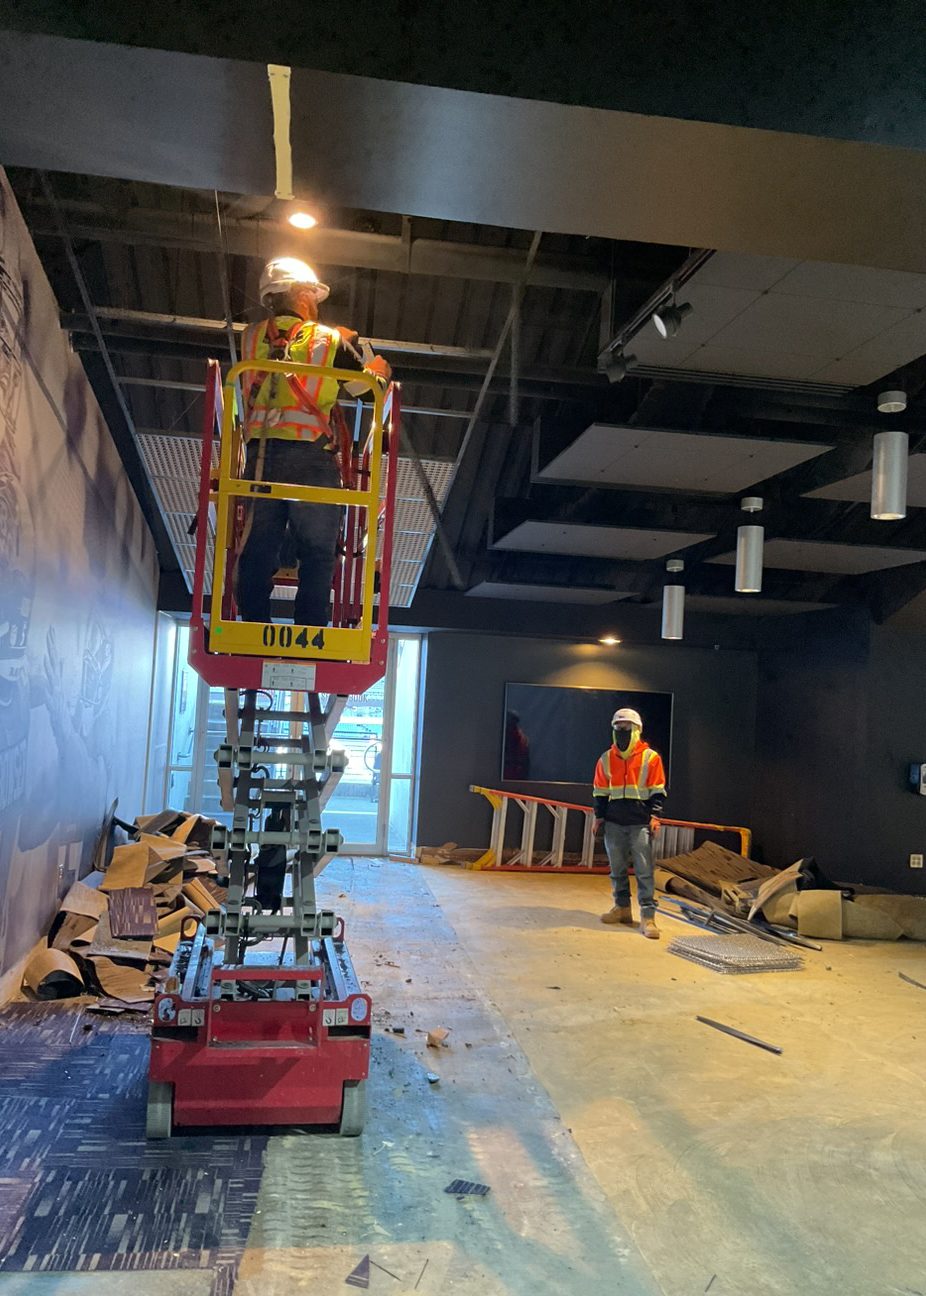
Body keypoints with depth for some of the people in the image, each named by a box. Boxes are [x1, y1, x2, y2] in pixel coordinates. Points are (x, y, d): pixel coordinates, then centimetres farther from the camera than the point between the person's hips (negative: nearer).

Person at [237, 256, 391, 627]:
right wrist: (348, 344, 37)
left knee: (258, 549, 5)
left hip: (261, 454, 3)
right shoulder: (329, 340, 5)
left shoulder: (253, 338, 13)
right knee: (317, 553, 1)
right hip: (312, 456, -2)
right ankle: (310, 634, -4)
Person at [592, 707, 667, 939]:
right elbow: (600, 792, 13)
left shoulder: (650, 758, -1)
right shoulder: (606, 759, 8)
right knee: (617, 868, 11)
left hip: (641, 823, -4)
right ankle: (622, 907, 24)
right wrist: (599, 817, 8)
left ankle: (648, 916, -3)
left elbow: (657, 791, 0)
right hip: (614, 823, 4)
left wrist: (655, 816, -8)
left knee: (644, 871, -5)